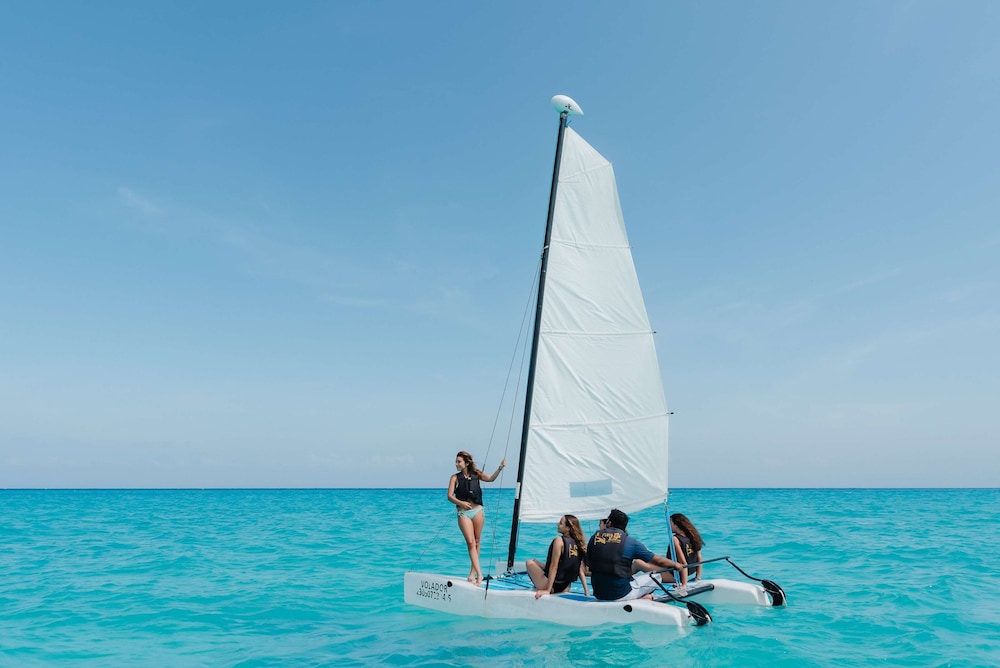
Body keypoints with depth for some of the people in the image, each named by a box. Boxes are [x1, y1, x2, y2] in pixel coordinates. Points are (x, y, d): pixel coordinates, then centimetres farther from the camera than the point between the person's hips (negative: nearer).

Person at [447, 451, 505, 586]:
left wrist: (500, 468, -16)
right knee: (470, 542, -10)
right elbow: (449, 496, -4)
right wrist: (461, 503, -20)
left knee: (477, 542, 6)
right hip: (463, 513, -2)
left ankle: (472, 573, 16)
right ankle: (479, 574, -12)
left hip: (477, 511, 2)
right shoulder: (455, 477, 2)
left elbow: (491, 479, -3)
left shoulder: (476, 474, 7)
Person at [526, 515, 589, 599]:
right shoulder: (578, 543, 1)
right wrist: (586, 592, 6)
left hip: (554, 585, -7)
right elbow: (581, 571, 2)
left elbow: (554, 566, -19)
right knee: (535, 561, 25)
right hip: (565, 588, 7)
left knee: (530, 563, 14)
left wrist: (547, 590, -17)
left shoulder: (560, 540, -18)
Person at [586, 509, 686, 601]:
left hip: (598, 594, 3)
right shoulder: (630, 542, -7)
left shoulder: (594, 538, 0)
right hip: (621, 595, -3)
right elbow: (658, 561, 0)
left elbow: (589, 563, 12)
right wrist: (676, 565, 18)